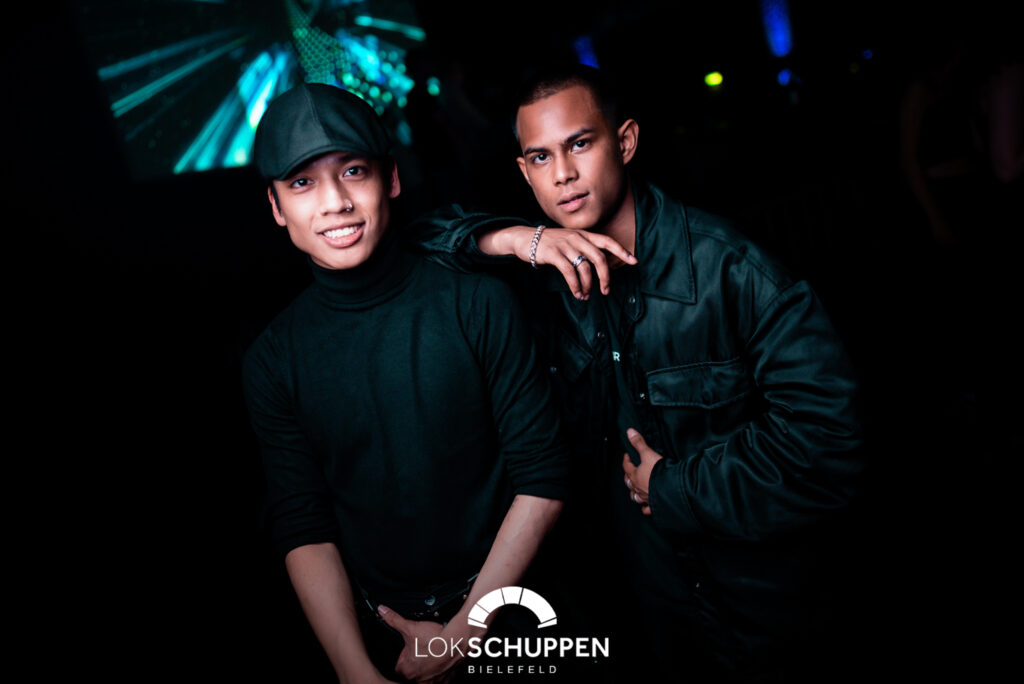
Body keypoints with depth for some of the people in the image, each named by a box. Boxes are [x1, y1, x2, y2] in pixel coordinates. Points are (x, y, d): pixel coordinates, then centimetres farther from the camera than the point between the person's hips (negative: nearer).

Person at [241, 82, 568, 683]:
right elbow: (302, 527, -6)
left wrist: (465, 629, -12)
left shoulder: (478, 305, -14)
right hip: (379, 632, 1)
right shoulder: (273, 361, -8)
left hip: (507, 607, 0)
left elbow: (542, 477, -12)